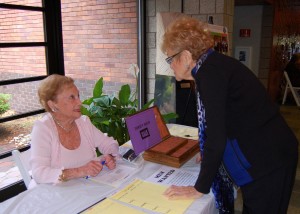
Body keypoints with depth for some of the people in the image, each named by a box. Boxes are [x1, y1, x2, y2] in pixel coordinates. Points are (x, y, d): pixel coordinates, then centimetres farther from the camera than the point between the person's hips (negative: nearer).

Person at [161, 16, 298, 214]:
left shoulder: (210, 71, -20)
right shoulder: (214, 64, 8)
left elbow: (216, 135, -23)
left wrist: (200, 188, -13)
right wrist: (209, 155, 30)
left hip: (267, 159, -9)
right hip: (268, 153, 9)